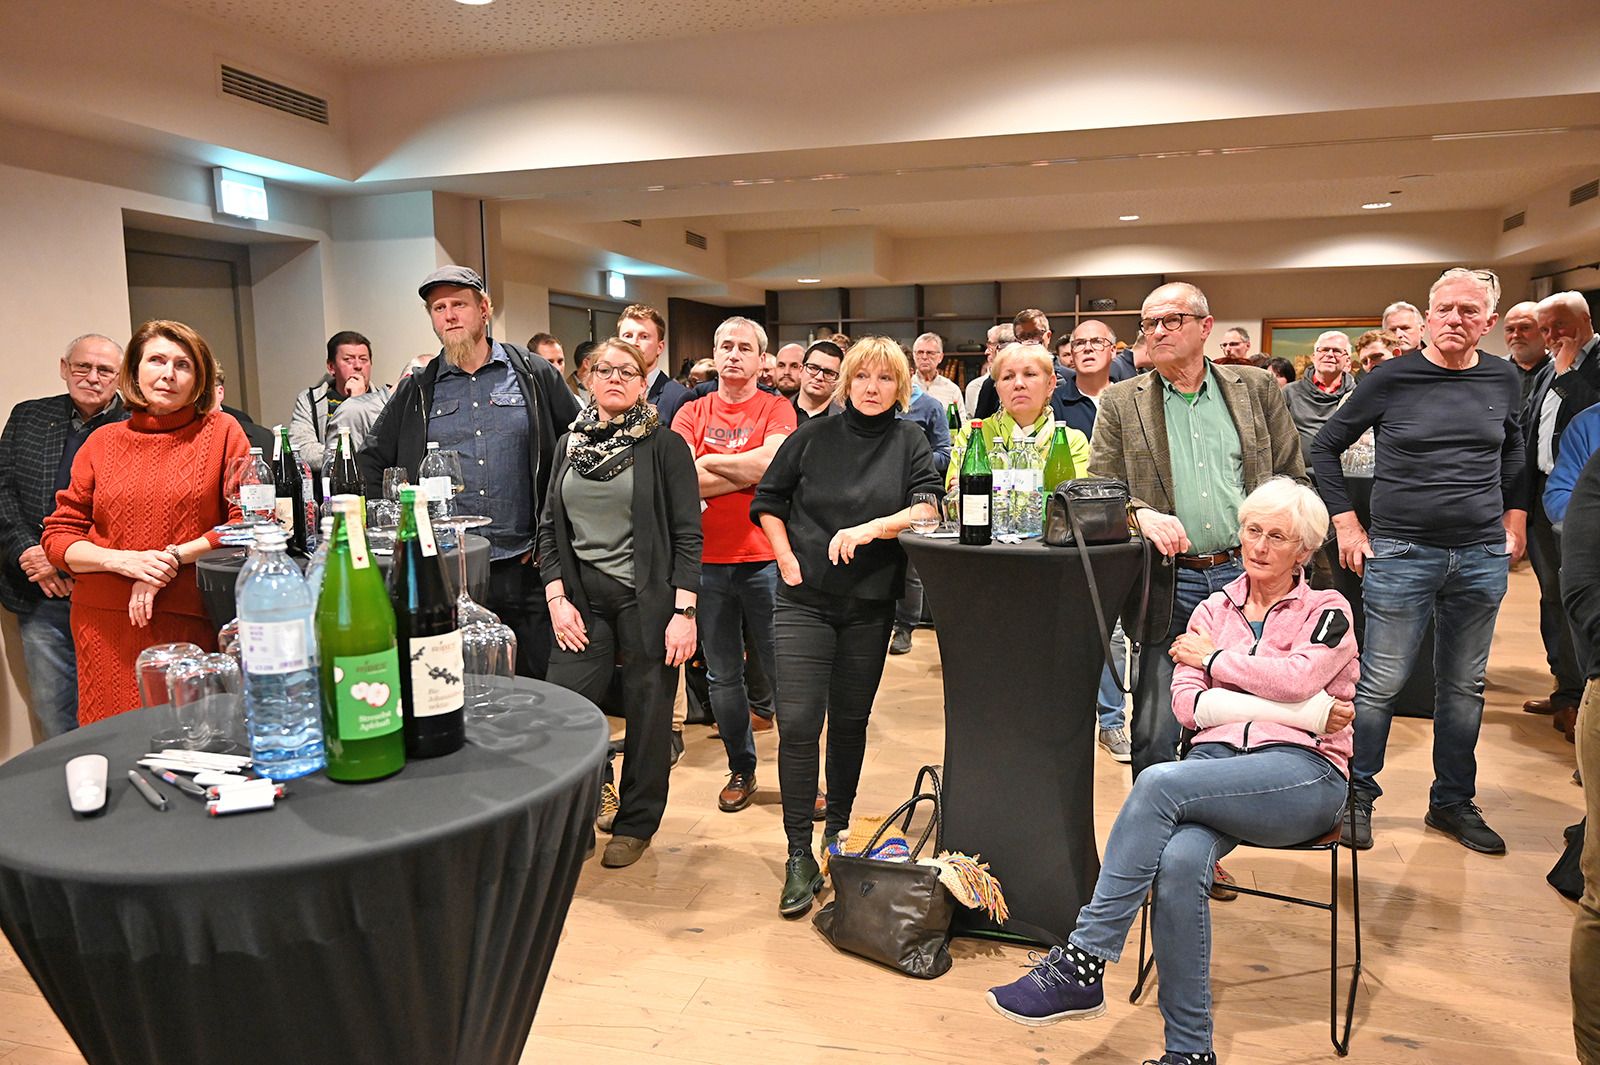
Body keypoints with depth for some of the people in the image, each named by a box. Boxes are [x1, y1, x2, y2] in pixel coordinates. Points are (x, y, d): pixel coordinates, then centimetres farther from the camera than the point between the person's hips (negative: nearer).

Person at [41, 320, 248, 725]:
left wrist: (173, 558, -11)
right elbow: (57, 536, 10)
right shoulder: (102, 442, 11)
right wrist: (121, 560, -9)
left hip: (193, 623, -2)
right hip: (108, 626, 2)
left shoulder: (221, 431, 4)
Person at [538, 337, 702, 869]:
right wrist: (557, 598, 0)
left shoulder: (665, 446, -2)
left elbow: (687, 534, -6)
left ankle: (635, 824, 24)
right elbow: (549, 527, 12)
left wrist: (684, 612, -12)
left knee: (647, 716, 5)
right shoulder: (569, 444, 11)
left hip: (647, 600, -3)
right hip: (582, 600, 3)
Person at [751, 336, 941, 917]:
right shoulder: (813, 437, 3)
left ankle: (837, 830, 31)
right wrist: (787, 559, -1)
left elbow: (929, 505, -10)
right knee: (797, 724, -9)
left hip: (870, 605, 1)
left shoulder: (909, 441, 3)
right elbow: (767, 500, 9)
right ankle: (800, 857, 0)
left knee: (850, 722, 12)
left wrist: (869, 528, -22)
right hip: (805, 600, -1)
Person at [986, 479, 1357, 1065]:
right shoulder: (1213, 610, 19)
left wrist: (1217, 657, 1)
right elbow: (1187, 703, 4)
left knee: (1159, 782, -32)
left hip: (1302, 774, -3)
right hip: (1217, 761, 3)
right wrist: (1299, 711, -5)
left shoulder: (1327, 611, 10)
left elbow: (1297, 676, -13)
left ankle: (1081, 964, -26)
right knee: (1179, 862, -32)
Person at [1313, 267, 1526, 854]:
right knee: (1381, 682, 0)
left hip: (1482, 556, 4)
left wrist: (1514, 514, 14)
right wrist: (1346, 523, -3)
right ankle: (1357, 795, 17)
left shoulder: (1503, 379, 5)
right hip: (1401, 553, -4)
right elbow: (1325, 446, 1)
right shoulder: (1393, 379, -6)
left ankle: (1453, 801, 28)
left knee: (1464, 686, 13)